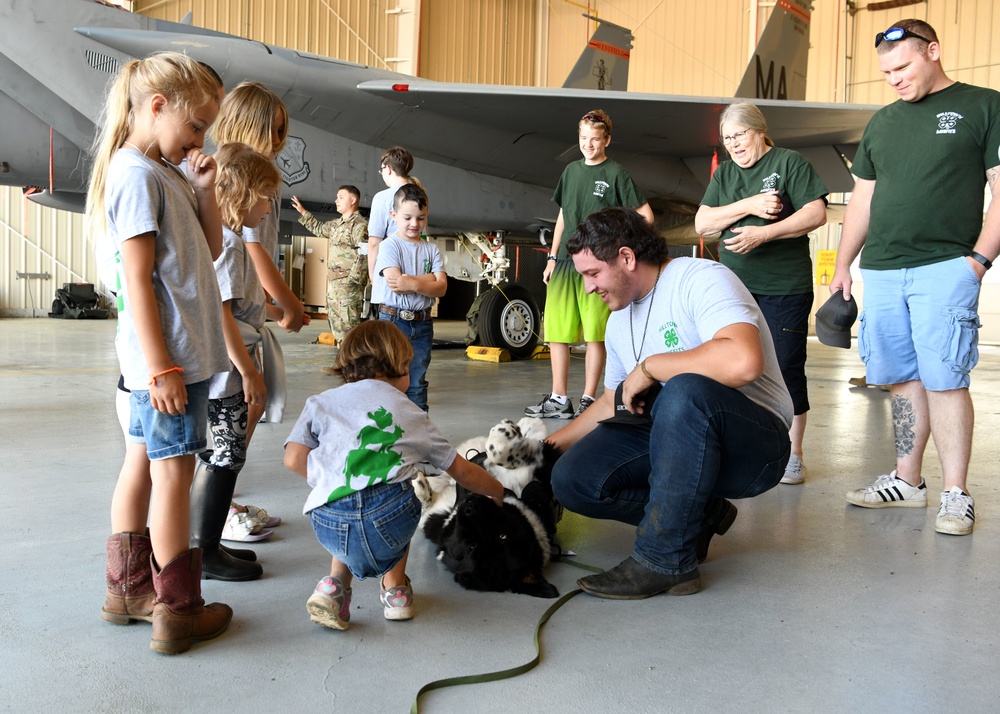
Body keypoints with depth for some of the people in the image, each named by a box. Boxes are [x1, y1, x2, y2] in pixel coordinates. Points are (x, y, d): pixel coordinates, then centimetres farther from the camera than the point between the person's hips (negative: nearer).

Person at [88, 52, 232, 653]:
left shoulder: (167, 174, 15)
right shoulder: (136, 175, -14)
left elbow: (211, 249, 18)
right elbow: (137, 281, -19)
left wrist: (205, 190, 5)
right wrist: (162, 367, -21)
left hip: (172, 355, 10)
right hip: (167, 355, -10)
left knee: (145, 462, 15)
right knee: (174, 469, -3)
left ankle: (129, 589, 28)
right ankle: (179, 612, 8)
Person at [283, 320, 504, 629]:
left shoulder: (320, 402, 20)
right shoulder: (409, 412, 21)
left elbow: (294, 459, 6)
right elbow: (461, 470, 27)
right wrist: (497, 491, 45)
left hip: (329, 524, 1)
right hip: (391, 519, -1)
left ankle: (336, 582, 15)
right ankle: (394, 587, 28)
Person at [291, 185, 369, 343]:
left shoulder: (360, 225, -11)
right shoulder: (336, 224, 18)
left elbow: (362, 255, -19)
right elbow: (319, 228, 38)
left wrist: (353, 280, -22)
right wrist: (302, 211, 37)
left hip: (348, 284, -10)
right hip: (333, 283, 10)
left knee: (348, 325, -13)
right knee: (336, 324, 13)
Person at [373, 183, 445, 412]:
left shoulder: (431, 250, 8)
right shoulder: (390, 246, -5)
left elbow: (441, 287, -2)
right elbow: (396, 283, -19)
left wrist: (412, 283, -15)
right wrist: (429, 278, -11)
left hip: (423, 324, 4)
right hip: (393, 320, -4)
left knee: (417, 384, 11)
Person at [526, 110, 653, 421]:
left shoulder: (616, 173, 1)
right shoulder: (571, 170, 16)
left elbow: (646, 216, 1)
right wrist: (552, 257, 16)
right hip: (564, 263, 6)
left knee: (595, 334, -2)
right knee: (556, 332, 4)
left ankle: (588, 399, 6)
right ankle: (559, 399, 11)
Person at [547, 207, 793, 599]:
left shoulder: (701, 280, -15)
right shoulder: (620, 319, 12)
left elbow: (744, 361, -35)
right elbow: (612, 403, 24)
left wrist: (648, 367, -23)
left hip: (756, 446, -7)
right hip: (674, 438, 8)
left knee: (685, 390, -38)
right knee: (572, 478, -12)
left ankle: (665, 558, -25)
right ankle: (697, 515, 3)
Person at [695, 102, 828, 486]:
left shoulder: (791, 162, 2)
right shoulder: (723, 174, 16)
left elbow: (816, 214, -8)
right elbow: (702, 223, 5)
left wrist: (763, 232, -17)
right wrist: (749, 205, -9)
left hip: (785, 288, -5)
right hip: (735, 286, 5)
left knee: (786, 369, -3)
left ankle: (792, 454, 6)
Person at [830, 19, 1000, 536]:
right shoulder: (882, 122, 18)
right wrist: (843, 265, 14)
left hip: (944, 267, -5)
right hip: (881, 271, 5)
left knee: (944, 380, -9)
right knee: (902, 380, 7)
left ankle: (956, 495, -1)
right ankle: (907, 482, 16)